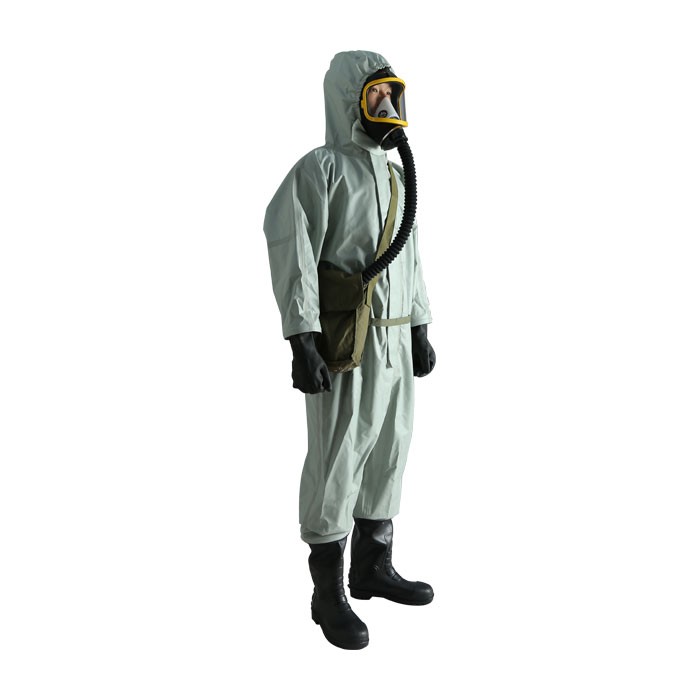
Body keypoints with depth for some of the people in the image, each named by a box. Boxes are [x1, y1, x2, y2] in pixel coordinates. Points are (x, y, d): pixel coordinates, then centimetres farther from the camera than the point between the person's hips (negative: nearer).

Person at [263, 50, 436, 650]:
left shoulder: (396, 175, 17)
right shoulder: (319, 169, -9)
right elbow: (292, 256, -16)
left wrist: (421, 332, 18)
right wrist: (303, 344, -23)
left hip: (393, 339, 8)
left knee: (388, 449, 12)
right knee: (337, 460, -4)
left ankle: (373, 567, 27)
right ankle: (329, 594, 7)